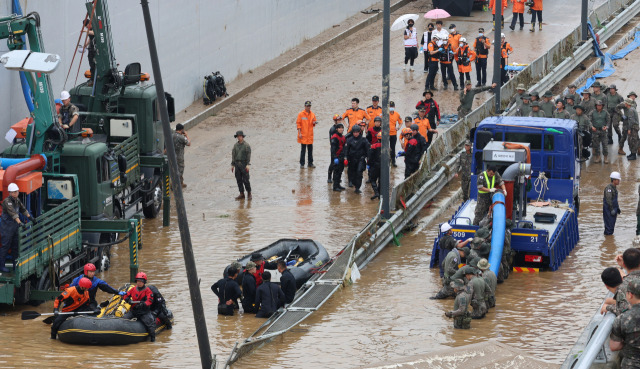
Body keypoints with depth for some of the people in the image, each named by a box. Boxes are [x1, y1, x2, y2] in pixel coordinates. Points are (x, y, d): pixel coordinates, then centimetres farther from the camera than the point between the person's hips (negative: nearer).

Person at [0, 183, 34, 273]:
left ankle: (16, 265, 20)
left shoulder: (17, 200, 6)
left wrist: (31, 218, 25)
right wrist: (19, 223, -43)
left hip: (14, 226, 8)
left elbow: (23, 210, 21)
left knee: (15, 246, 11)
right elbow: (12, 213, -33)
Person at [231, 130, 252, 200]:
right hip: (237, 164, 5)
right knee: (239, 179, 3)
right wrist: (232, 165, 6)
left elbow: (249, 155, -11)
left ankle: (249, 193, 8)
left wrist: (248, 165, -19)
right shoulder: (236, 145, 8)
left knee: (245, 180, -7)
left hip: (244, 164, -5)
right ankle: (241, 194, 9)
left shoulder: (246, 145, -8)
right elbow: (233, 155, 10)